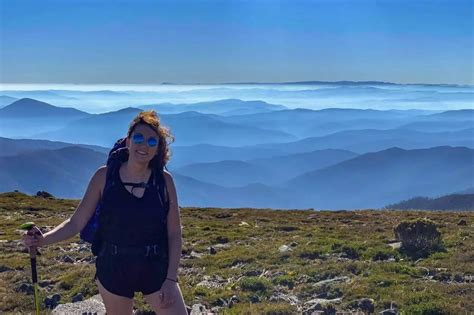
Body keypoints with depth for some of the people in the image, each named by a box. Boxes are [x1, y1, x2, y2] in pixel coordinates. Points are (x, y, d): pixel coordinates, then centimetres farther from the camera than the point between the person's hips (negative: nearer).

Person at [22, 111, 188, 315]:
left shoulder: (164, 180, -8)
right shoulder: (104, 176, -8)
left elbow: (174, 233, -4)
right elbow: (76, 222, -6)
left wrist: (171, 279, -8)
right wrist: (43, 240, -22)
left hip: (156, 271, 0)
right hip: (113, 270, 0)